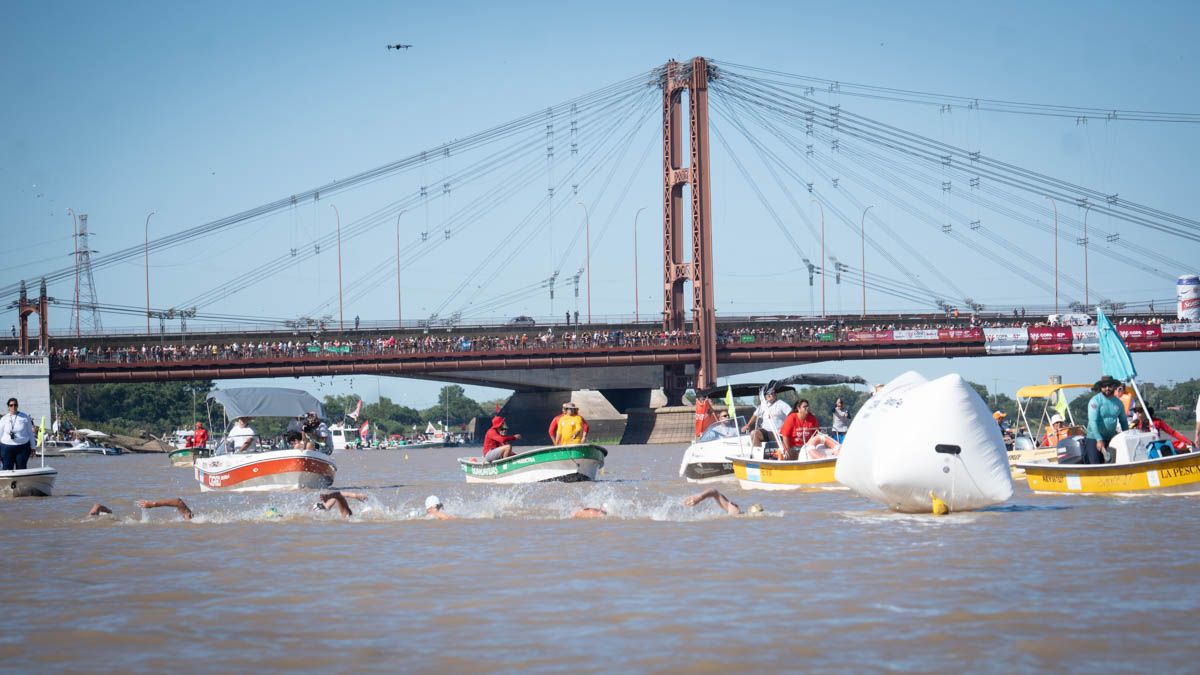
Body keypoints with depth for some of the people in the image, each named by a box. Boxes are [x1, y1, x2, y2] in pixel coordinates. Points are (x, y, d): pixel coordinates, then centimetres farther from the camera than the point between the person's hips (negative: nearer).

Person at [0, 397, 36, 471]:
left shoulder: (25, 417, 4)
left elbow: (30, 433, 9)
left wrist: (32, 447, 9)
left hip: (22, 448, 0)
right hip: (7, 448, 0)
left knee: (21, 470, -1)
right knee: (7, 470, -1)